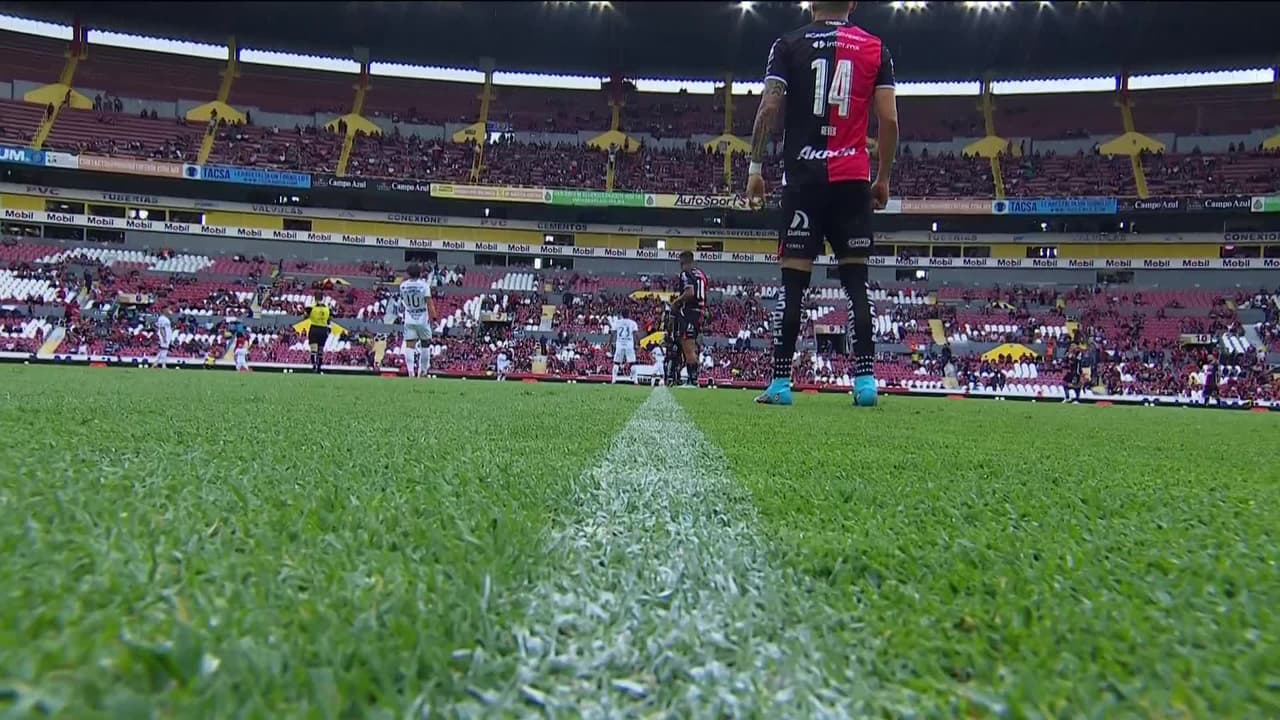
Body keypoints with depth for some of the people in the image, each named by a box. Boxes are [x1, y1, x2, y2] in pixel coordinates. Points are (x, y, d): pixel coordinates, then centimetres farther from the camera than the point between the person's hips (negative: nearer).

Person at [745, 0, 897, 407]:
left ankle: (780, 383, -1)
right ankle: (865, 379, -1)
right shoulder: (876, 49, 11)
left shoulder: (789, 44, 7)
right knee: (856, 281, 4)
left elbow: (769, 108, -3)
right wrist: (883, 178, 12)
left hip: (804, 177, -1)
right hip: (853, 179, 1)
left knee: (793, 282, 0)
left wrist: (755, 168, 2)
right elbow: (889, 119, 5)